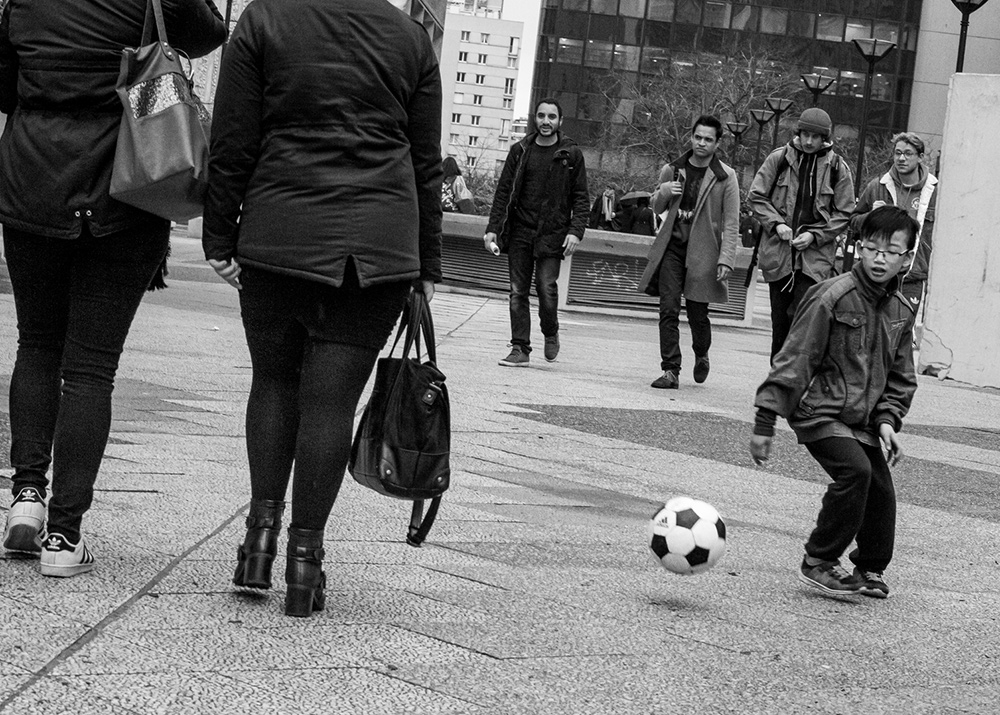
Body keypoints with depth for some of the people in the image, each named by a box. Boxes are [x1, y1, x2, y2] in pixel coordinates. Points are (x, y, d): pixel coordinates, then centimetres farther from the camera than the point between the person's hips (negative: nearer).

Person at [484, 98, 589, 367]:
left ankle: (551, 334, 14)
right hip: (519, 232, 3)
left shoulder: (571, 154, 3)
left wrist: (575, 231, -10)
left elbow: (580, 197, 3)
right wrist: (492, 228, 0)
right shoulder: (520, 151, 8)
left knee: (546, 288, -13)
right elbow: (503, 192, 8)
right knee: (517, 292, 0)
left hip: (552, 233, -2)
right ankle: (520, 348, 6)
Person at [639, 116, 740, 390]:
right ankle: (670, 370, -4)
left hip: (702, 251, -2)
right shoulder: (672, 171, 8)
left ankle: (702, 355, 32)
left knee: (697, 312, 2)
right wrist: (662, 192, -3)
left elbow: (731, 223, -4)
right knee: (669, 309, -6)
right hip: (672, 247, 2)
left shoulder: (726, 177, -2)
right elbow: (657, 209, 20)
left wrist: (726, 260, -12)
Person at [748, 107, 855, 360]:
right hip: (777, 251, 2)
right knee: (779, 317, 10)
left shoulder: (836, 167, 1)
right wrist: (776, 224, -9)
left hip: (815, 255, -2)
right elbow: (756, 196, 6)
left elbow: (844, 214, 4)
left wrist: (815, 235, -9)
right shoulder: (779, 158, 3)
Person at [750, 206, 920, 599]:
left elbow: (900, 376, 17)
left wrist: (888, 419, 1)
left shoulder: (901, 311, 6)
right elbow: (794, 359, -14)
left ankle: (870, 570, 25)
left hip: (862, 419, 7)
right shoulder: (832, 297, -15)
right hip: (820, 414, -7)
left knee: (881, 489, 2)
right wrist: (765, 422, -15)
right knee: (855, 470, -24)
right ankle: (818, 562, -9)